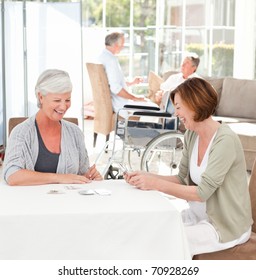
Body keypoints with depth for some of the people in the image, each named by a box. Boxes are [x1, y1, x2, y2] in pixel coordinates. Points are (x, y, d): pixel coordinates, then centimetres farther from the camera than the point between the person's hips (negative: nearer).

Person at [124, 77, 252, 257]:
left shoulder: (225, 141, -22)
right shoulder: (191, 135, 3)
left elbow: (202, 192, -25)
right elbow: (182, 179, 8)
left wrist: (156, 184, -25)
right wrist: (147, 177, -7)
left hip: (225, 226, -8)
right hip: (199, 214, 8)